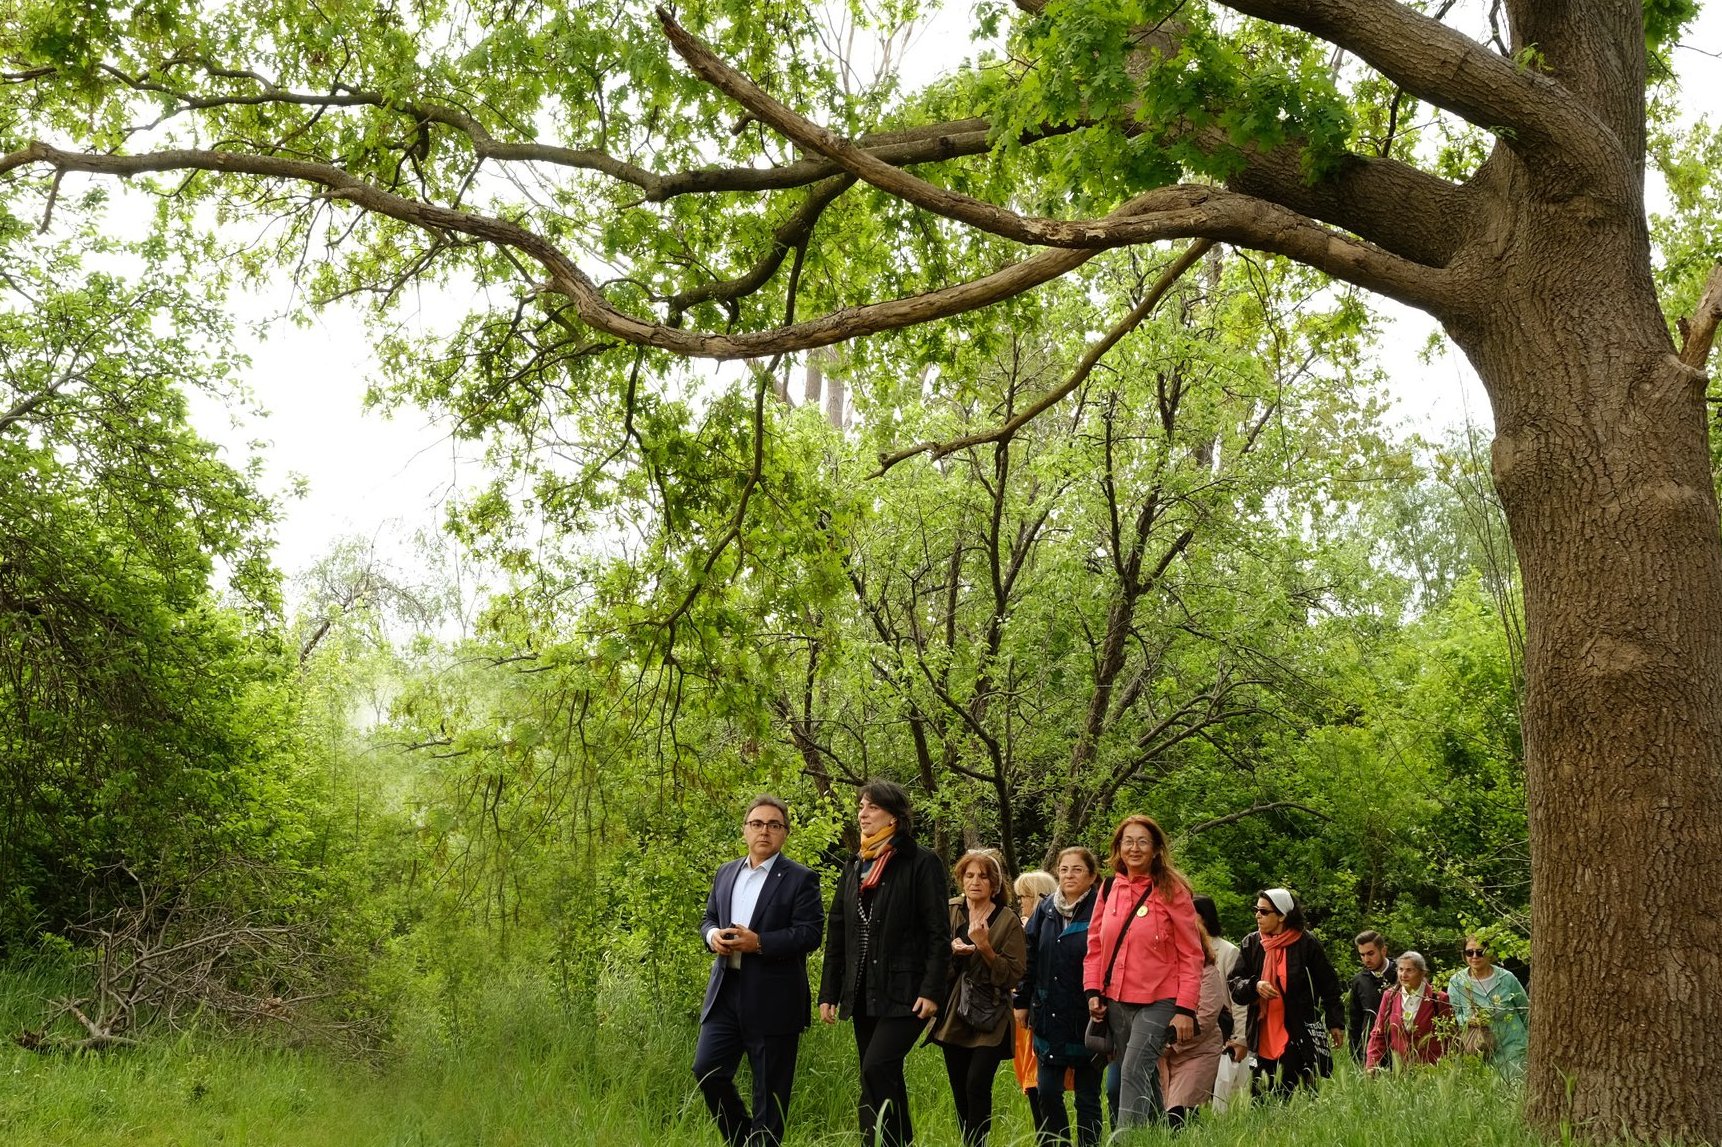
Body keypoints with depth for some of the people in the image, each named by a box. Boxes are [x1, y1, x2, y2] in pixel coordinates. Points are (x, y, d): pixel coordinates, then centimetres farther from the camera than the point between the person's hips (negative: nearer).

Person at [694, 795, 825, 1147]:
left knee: (769, 1088, 2)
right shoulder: (726, 873, 14)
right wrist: (712, 934, -5)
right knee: (707, 1070, 2)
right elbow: (708, 918, 20)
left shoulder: (800, 879, -5)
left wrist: (758, 942, -22)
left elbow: (810, 933, -13)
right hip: (725, 992, 5)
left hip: (772, 999, -5)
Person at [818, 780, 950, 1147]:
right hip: (864, 993, 7)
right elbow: (836, 934, 15)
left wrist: (931, 991, -16)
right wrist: (828, 992, 11)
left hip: (904, 993, -7)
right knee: (884, 1078, 9)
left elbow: (938, 934, -9)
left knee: (877, 1068, -19)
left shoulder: (920, 863, -5)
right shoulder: (855, 867, 14)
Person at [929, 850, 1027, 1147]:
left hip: (989, 1020, -4)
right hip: (954, 1018, 4)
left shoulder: (1008, 921, -4)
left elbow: (1013, 975, -7)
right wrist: (950, 949, -11)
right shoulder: (948, 911, 5)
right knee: (959, 1090, 8)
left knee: (977, 1084, -16)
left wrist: (985, 947, -20)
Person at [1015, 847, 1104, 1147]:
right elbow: (1030, 960, 11)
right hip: (1049, 1018, 4)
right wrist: (1022, 1002, 10)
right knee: (1047, 1092, 6)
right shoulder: (1046, 910, 6)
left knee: (1087, 1095, 6)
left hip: (1087, 1020, -4)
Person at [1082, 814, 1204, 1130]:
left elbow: (1191, 954, -7)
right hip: (1116, 1001, 5)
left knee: (1133, 1072, -17)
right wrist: (1093, 991, 1)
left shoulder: (1171, 890, -6)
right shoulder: (1110, 890, 7)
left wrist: (1185, 1009, -12)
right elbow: (1095, 945, 14)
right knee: (1145, 1080, 14)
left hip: (1157, 1001, -5)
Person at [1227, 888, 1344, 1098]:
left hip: (1299, 1039, -3)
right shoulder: (1251, 944, 7)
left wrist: (1335, 1024, 8)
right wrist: (1254, 986, -16)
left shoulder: (1307, 944, -2)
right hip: (1263, 1039, 3)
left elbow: (1328, 985, 7)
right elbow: (1235, 986, 5)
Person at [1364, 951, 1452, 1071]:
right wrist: (1371, 1065, -4)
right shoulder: (1390, 996, 5)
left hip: (1430, 1067, -2)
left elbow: (1449, 1036, 0)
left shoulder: (1438, 998, -3)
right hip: (1398, 1066, 3)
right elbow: (1378, 1034, 6)